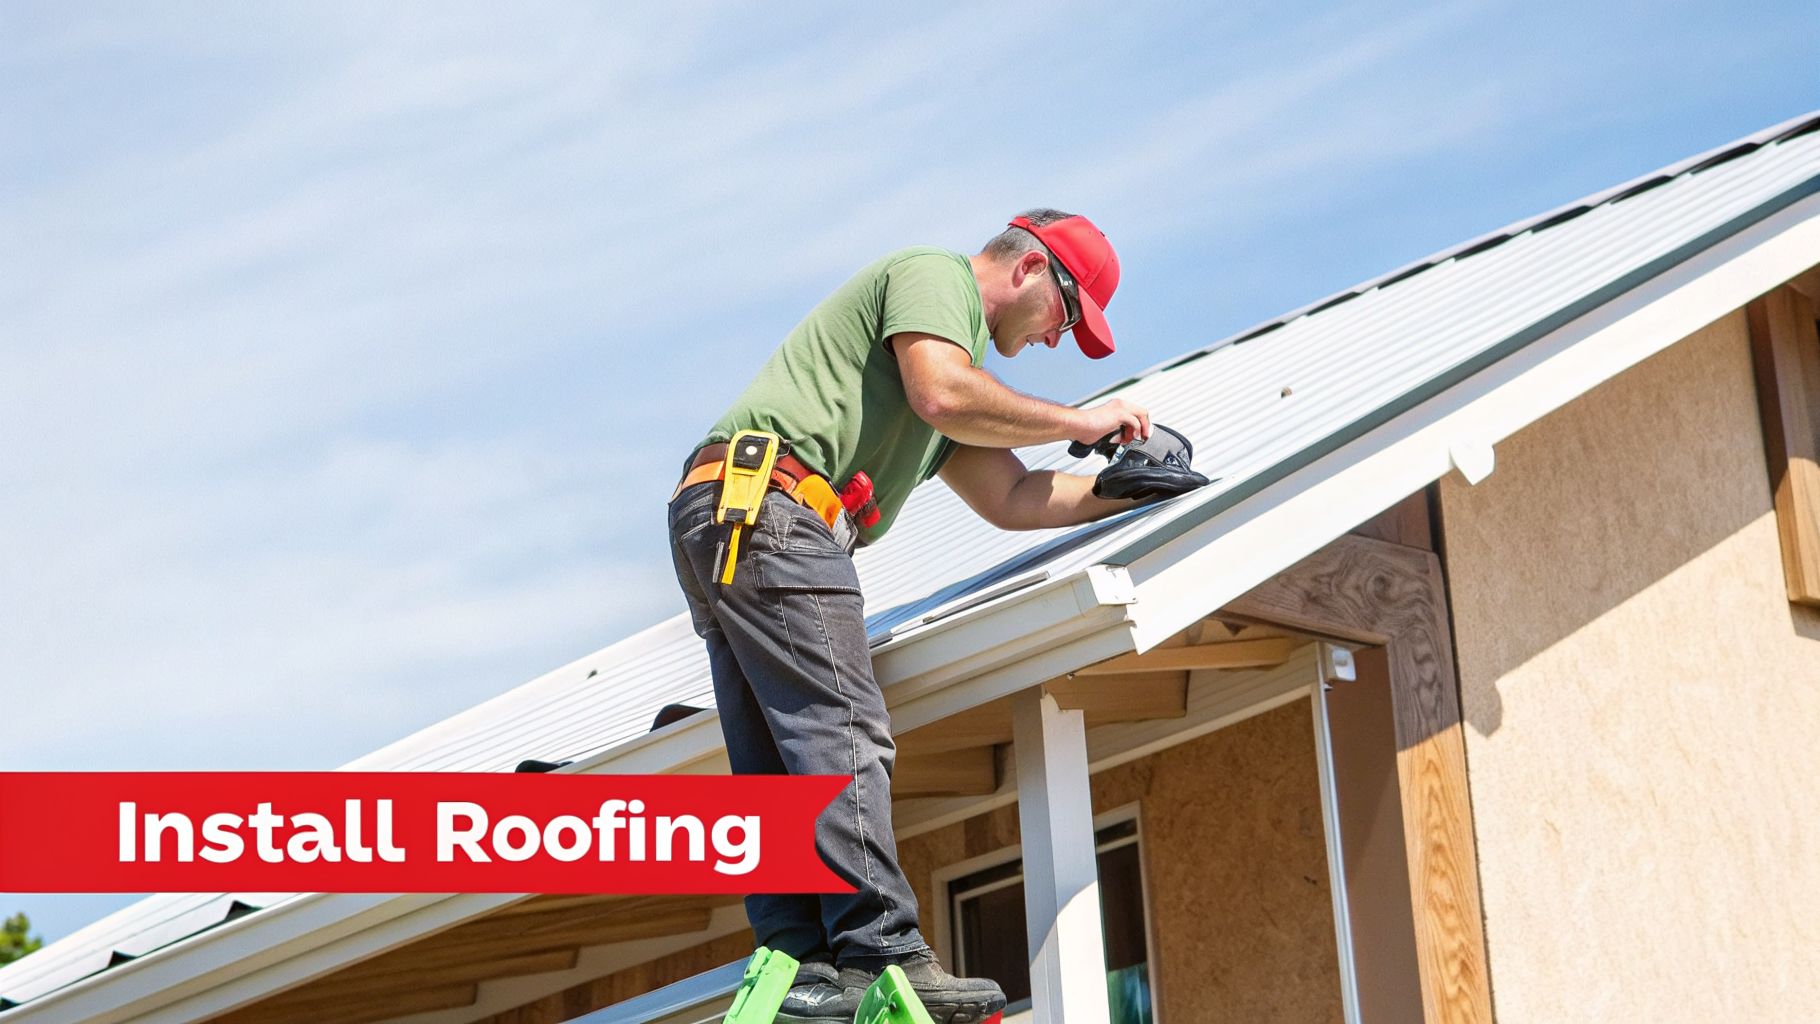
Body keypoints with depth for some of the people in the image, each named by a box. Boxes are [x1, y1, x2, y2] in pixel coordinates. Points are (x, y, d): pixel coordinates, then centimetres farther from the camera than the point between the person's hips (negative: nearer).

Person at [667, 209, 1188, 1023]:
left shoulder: (954, 335, 33)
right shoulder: (935, 274, 4)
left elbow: (1006, 499, 28)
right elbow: (942, 397, -15)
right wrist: (1078, 422, -3)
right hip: (769, 503, -11)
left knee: (776, 763, 2)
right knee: (843, 735, -16)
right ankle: (884, 957, -22)